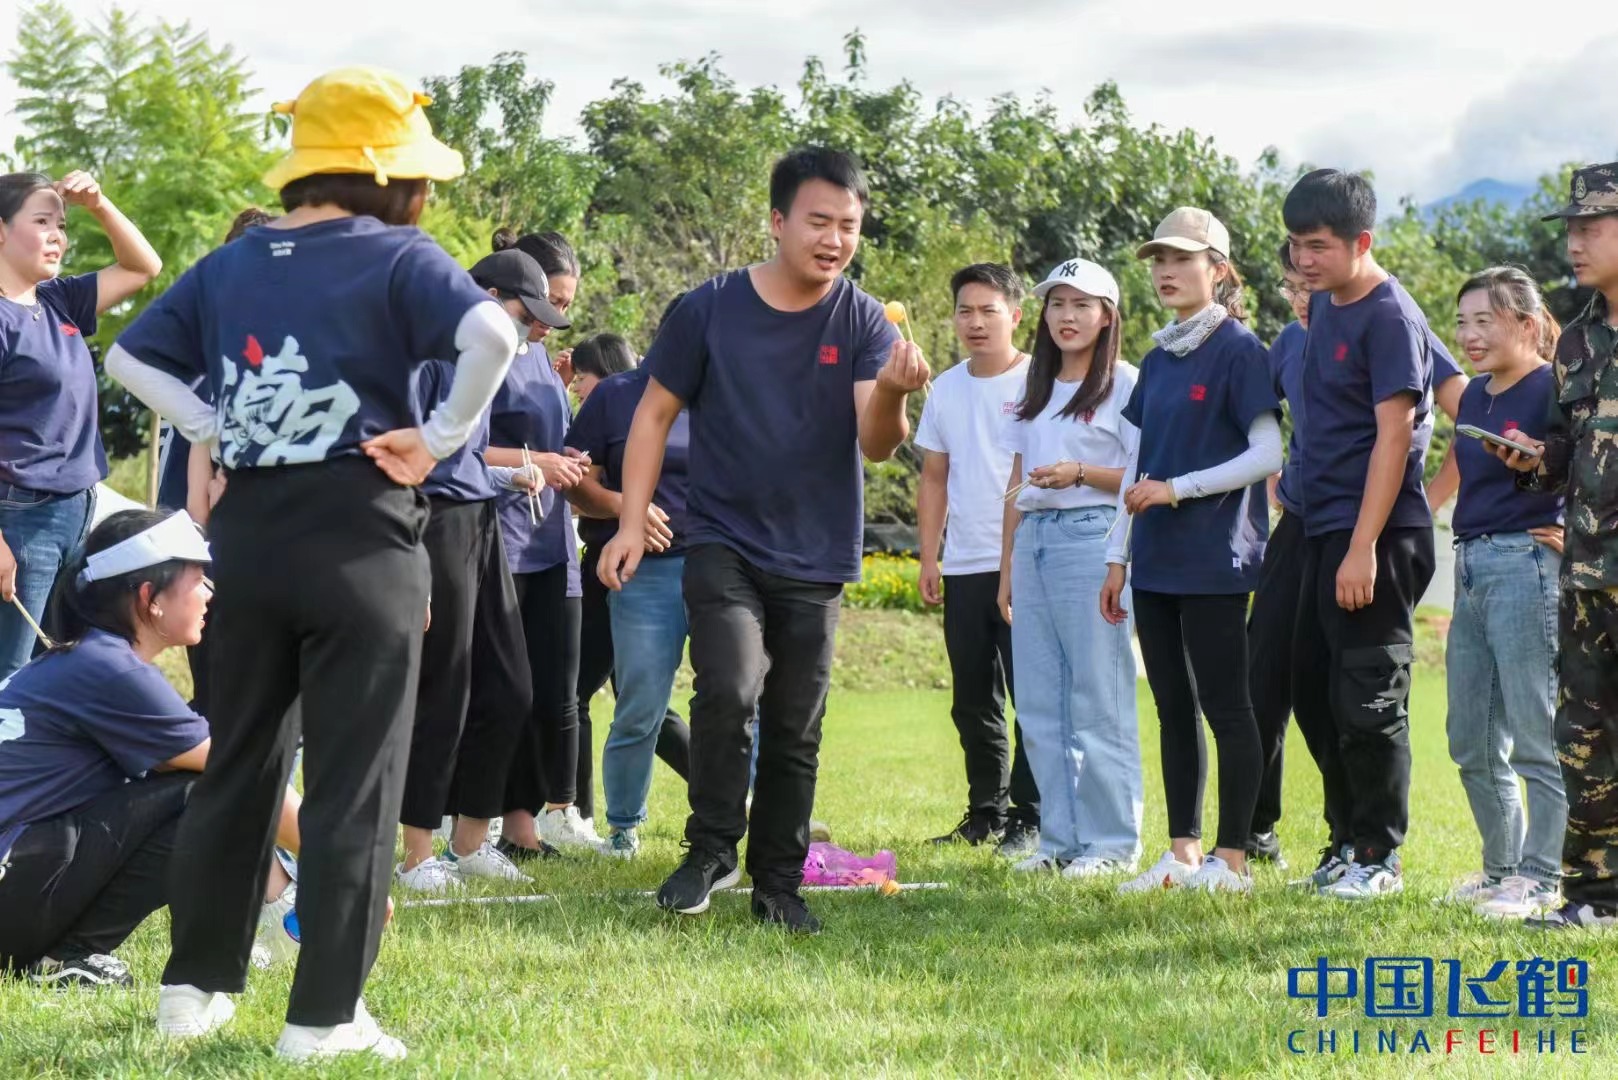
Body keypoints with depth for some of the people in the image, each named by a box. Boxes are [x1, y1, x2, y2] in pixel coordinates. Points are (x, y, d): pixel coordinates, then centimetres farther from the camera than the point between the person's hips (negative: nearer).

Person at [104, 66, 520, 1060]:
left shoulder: (230, 264, 11)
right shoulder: (397, 257, -6)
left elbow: (129, 357, 14)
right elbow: (494, 337, -23)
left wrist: (216, 430, 9)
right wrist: (441, 438, -12)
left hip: (248, 529, 5)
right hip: (358, 534, -5)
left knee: (239, 757, 17)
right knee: (355, 777, 1)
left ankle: (195, 985, 22)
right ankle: (325, 1016, 3)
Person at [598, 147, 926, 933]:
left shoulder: (863, 323, -5)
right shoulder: (711, 309, -6)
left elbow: (876, 443, -15)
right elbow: (655, 413, 3)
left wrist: (892, 394, -38)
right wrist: (632, 522, -4)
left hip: (816, 560, 2)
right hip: (723, 544, -2)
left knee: (795, 733, 8)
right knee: (729, 690, -22)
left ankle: (778, 884, 21)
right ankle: (711, 851, -4)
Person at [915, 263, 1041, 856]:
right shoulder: (946, 388, 12)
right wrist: (928, 558, 11)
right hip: (963, 566, 6)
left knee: (1030, 694, -5)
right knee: (972, 701, 10)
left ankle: (1031, 817, 1)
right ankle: (987, 811, 20)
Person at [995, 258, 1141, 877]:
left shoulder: (1124, 384, -1)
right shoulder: (1035, 391, 18)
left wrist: (1080, 473, -19)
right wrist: (1007, 565, 17)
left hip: (1092, 538, -7)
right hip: (1033, 540, 7)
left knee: (1098, 698, -6)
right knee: (1038, 703, 5)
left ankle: (1111, 842, 0)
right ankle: (1060, 838, 11)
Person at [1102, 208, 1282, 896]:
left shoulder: (1238, 351, -7)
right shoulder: (1158, 360, 15)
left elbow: (1268, 453, -13)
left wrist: (1177, 489, -16)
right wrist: (1119, 556, 14)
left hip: (1214, 560, -7)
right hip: (1156, 562, 8)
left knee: (1223, 705, -4)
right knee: (1173, 708, 10)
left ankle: (1231, 860, 0)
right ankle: (1182, 853, 16)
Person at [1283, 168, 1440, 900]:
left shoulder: (1390, 317, -14)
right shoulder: (1322, 305, 12)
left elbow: (1393, 435, -19)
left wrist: (1363, 549, -22)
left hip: (1375, 537, -9)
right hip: (1323, 530, 9)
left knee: (1369, 701, -4)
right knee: (1313, 692, 13)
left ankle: (1380, 855, 5)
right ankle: (1347, 839, 24)